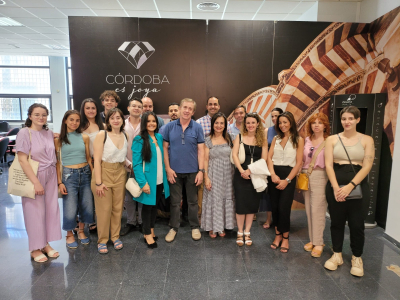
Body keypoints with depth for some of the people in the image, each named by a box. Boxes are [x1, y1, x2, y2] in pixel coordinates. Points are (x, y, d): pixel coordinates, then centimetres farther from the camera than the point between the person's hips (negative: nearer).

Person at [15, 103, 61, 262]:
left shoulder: (49, 133, 6)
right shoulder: (24, 133, -10)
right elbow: (22, 160, -14)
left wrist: (57, 178, 7)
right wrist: (36, 182, -18)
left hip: (50, 176, 5)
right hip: (33, 177, -5)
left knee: (51, 210, 8)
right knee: (35, 212, 4)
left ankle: (46, 243, 25)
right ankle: (35, 248, 20)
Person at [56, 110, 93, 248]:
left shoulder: (84, 138, 4)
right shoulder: (59, 139, -2)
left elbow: (88, 158, 9)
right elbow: (57, 162, -2)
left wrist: (93, 175, 5)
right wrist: (60, 182, -7)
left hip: (85, 173, 3)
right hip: (69, 174, -2)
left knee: (86, 204, 9)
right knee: (70, 207, 2)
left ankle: (81, 231, 32)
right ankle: (69, 235, 26)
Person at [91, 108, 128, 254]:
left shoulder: (125, 136, 5)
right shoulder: (102, 135, -10)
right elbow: (97, 160, -12)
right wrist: (98, 182, -15)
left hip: (120, 173, 4)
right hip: (104, 172, -4)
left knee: (118, 207, 10)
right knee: (104, 208, 2)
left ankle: (115, 236, 28)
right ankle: (102, 240, 20)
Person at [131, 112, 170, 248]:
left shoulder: (159, 137, 7)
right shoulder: (139, 140, -11)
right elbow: (136, 164, -14)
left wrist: (165, 178, 7)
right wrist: (143, 182, -20)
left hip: (159, 180, 6)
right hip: (147, 180, -5)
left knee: (154, 205, 17)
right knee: (147, 206, 7)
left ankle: (151, 229, 33)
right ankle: (147, 234, 21)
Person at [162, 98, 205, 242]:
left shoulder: (197, 127, -2)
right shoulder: (170, 126, -1)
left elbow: (201, 150, -2)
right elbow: (165, 148, 1)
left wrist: (201, 170, -8)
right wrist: (168, 168, -6)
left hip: (192, 170, 0)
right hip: (174, 170, 0)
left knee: (193, 201, 12)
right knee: (175, 201, 11)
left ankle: (195, 227, 29)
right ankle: (173, 228, 26)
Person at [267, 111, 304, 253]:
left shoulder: (298, 140, 0)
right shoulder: (276, 138, 11)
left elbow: (298, 163, -5)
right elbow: (269, 157, 3)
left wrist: (287, 180, -12)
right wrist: (273, 174, -13)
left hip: (288, 175, -3)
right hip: (274, 175, 4)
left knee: (283, 208, -7)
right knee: (275, 207, 7)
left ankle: (285, 237, 13)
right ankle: (278, 235, 22)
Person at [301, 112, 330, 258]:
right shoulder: (307, 140, 10)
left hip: (320, 176, -5)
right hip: (305, 176, 5)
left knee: (317, 210, -4)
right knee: (309, 210, 9)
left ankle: (319, 243, 9)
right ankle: (312, 239, 21)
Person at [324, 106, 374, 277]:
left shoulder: (367, 140, 2)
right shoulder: (332, 139, 3)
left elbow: (367, 167, -6)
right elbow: (328, 165, -3)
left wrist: (350, 186, -17)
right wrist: (336, 187, -14)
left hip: (358, 186, -1)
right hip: (335, 186, 1)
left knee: (357, 224, 5)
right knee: (336, 222, 9)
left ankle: (357, 258, 25)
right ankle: (337, 255, 26)